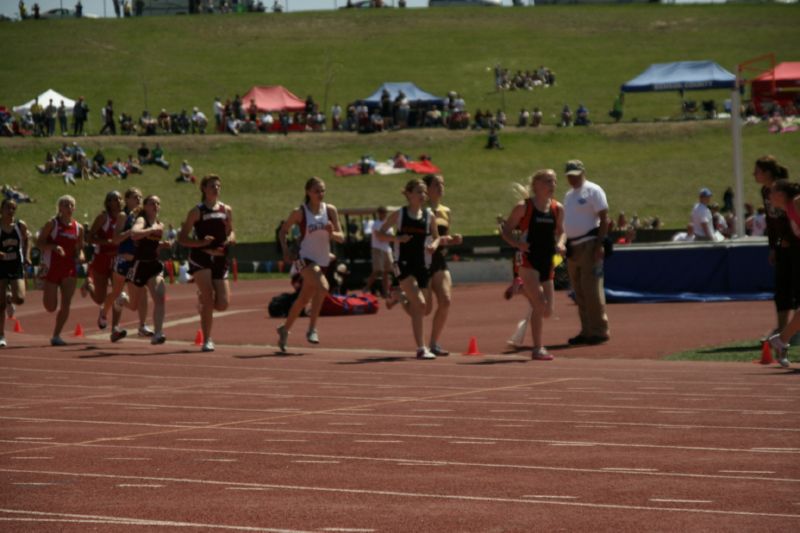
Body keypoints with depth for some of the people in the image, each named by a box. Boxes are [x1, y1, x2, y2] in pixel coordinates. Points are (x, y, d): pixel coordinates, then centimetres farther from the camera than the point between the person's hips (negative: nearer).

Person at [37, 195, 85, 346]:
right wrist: (54, 247, -25)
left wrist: (80, 256, -6)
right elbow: (39, 243, -7)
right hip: (52, 268, -3)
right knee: (51, 307, 0)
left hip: (69, 268, 3)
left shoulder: (78, 228, 6)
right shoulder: (52, 224, -6)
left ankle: (56, 335, 0)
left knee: (66, 305, -8)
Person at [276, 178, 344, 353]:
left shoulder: (330, 210, 1)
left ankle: (285, 329, 36)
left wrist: (332, 233, -19)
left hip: (323, 260, 5)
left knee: (303, 299, 15)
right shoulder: (300, 212, -8)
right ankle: (312, 329, -20)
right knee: (322, 287, -29)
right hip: (305, 259, -5)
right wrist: (285, 250, -10)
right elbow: (283, 231, 4)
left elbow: (341, 237, 2)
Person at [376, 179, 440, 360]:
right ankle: (421, 348, -16)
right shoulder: (398, 214, 0)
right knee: (420, 304, -17)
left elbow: (436, 237, 16)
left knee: (417, 309, 5)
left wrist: (434, 245, -8)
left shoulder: (429, 216, 7)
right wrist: (397, 238, -15)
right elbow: (380, 234, 4)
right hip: (403, 264, -4)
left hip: (422, 265, 4)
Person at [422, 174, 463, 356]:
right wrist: (436, 240, -24)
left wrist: (453, 239, 2)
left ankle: (434, 343, 2)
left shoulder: (445, 211, 13)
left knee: (445, 301, -10)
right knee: (426, 308, -9)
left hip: (440, 262, 6)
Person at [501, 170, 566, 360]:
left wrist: (560, 244, -1)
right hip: (527, 260, -6)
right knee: (540, 305, -17)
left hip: (547, 262, 6)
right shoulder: (524, 207, -5)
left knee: (547, 311, 4)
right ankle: (538, 349, -8)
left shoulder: (557, 209, 8)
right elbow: (506, 231, -2)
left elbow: (560, 231, 21)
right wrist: (518, 243, -20)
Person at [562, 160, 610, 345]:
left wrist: (600, 244, -20)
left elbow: (604, 218, -12)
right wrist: (565, 245, 16)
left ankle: (599, 330, -9)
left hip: (589, 245, -8)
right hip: (573, 246, 8)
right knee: (579, 292, 9)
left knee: (592, 289, -11)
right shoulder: (569, 195, 19)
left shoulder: (593, 191, -6)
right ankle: (587, 331, 13)